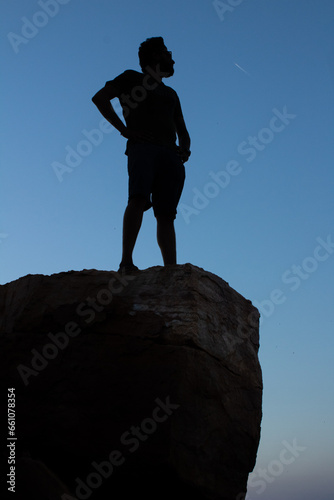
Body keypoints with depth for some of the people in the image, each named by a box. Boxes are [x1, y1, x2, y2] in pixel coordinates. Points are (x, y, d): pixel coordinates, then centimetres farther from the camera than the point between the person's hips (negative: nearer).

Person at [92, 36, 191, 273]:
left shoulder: (171, 93, 36)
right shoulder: (132, 77, 20)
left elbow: (182, 131, 35)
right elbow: (100, 97, 7)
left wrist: (185, 149, 11)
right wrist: (124, 129, -4)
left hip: (169, 154, 4)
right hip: (142, 147, -4)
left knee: (166, 214, -10)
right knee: (138, 199, -26)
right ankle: (126, 261, -34)